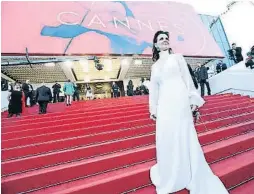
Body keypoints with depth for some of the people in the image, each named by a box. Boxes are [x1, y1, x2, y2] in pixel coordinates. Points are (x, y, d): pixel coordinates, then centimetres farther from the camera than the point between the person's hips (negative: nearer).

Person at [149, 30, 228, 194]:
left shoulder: (177, 57, 11)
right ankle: (170, 177, 30)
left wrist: (193, 101, -5)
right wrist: (153, 109, 12)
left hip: (180, 103, -3)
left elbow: (188, 79, 3)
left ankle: (196, 180, 23)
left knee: (185, 139, 1)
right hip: (164, 107, 3)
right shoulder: (155, 66, 17)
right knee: (166, 140, 8)